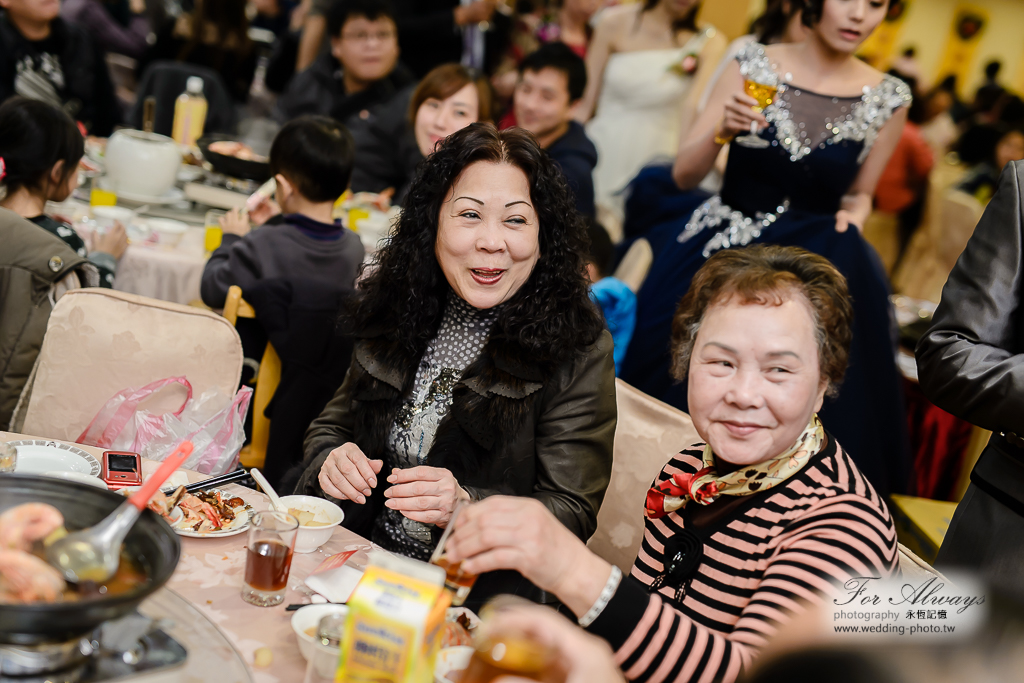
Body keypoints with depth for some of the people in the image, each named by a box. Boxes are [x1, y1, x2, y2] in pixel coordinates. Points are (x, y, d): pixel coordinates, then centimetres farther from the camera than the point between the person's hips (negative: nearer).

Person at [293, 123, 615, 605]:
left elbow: (573, 514, -11)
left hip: (483, 599, -6)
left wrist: (465, 506, -27)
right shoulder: (397, 308, 5)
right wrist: (331, 462, -8)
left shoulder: (579, 350, -11)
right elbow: (332, 425, 16)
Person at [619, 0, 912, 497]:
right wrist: (722, 131, -20)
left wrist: (852, 216, -3)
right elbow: (684, 175, -2)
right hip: (720, 246, 0)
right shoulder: (754, 66, -2)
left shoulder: (887, 99, 1)